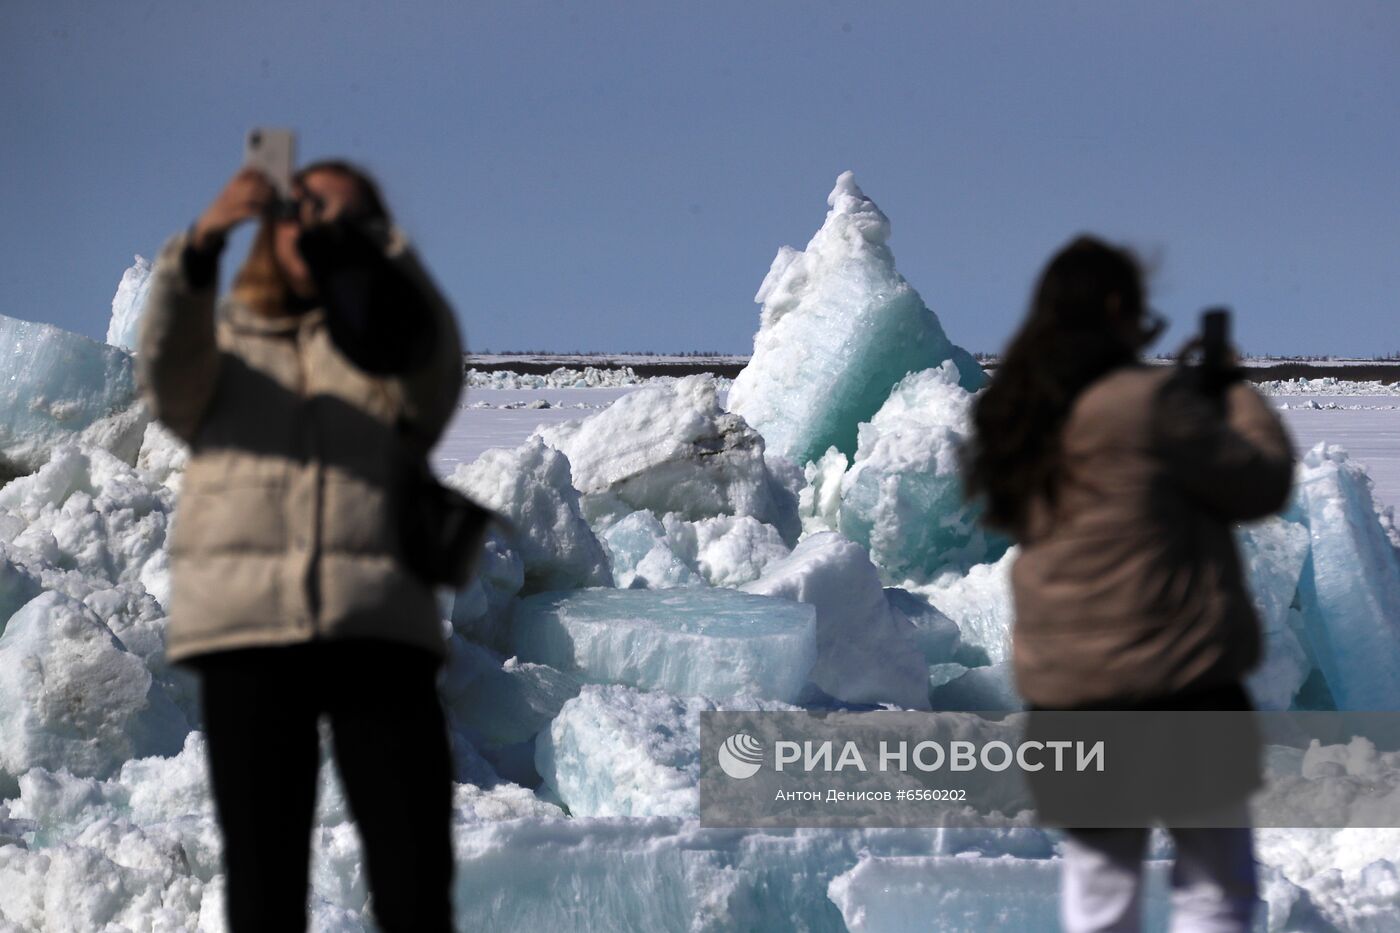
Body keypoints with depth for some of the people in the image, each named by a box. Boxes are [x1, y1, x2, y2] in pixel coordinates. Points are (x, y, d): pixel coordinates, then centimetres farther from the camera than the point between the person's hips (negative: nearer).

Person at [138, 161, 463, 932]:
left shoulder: (388, 347, 18)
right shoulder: (224, 342, 19)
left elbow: (432, 347, -6)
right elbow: (168, 364, -5)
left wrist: (368, 242, -22)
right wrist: (201, 246, -24)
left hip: (377, 627, 0)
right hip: (246, 629, 0)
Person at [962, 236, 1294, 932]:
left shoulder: (1014, 417, 8)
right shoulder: (1151, 403, -13)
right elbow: (1262, 484, -6)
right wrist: (1236, 392, 12)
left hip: (1063, 692, 6)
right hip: (1175, 684, -6)